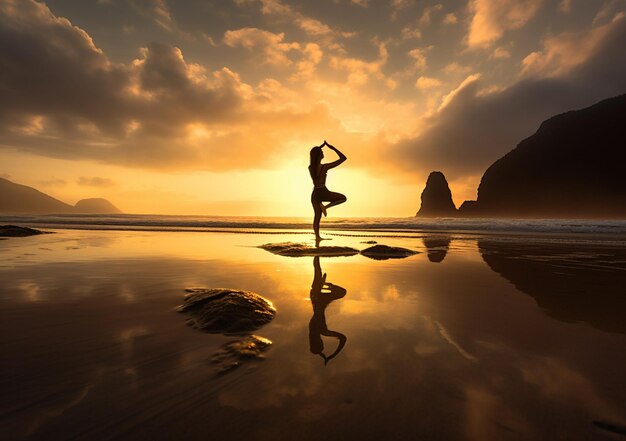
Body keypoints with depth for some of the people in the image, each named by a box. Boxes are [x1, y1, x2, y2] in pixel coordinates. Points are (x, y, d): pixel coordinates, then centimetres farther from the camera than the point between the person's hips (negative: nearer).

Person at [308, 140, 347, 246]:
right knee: (343, 198, 14)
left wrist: (321, 146, 28)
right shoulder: (325, 167, -12)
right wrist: (332, 148, -1)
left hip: (314, 194, 6)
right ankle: (325, 206, -6)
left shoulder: (310, 167, 5)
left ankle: (317, 238, 12)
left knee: (317, 217, 15)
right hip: (323, 192, -6)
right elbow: (343, 158, -7)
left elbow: (313, 156, 31)